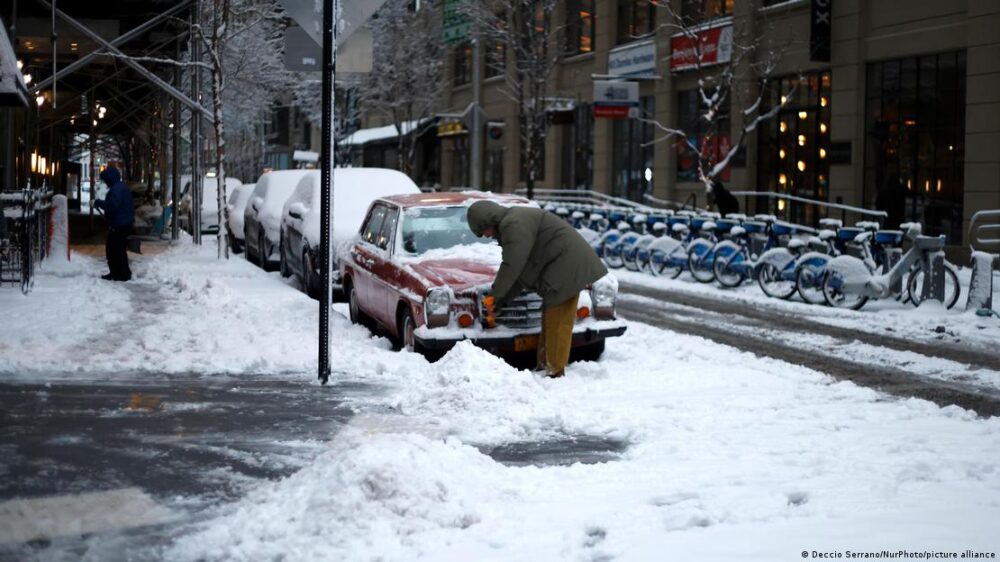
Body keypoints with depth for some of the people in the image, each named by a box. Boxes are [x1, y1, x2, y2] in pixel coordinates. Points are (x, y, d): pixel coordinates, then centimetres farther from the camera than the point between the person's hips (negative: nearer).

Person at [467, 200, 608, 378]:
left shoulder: (513, 225, -14)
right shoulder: (511, 223, 19)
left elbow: (512, 265, -18)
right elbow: (518, 268, 20)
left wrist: (495, 294, -6)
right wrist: (501, 300, 16)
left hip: (567, 265, -11)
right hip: (560, 268, 11)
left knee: (558, 321, -9)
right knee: (550, 319, 15)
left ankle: (555, 373, -7)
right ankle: (544, 367, 20)